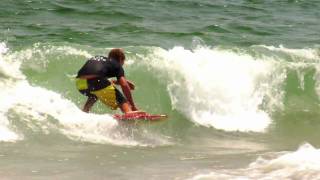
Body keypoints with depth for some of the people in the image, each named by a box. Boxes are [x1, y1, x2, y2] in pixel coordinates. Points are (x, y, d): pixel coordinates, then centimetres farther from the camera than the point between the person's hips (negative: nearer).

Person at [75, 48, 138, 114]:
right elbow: (124, 85, 6)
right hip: (95, 81, -7)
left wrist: (115, 81, 52)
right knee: (122, 101, -1)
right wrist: (133, 106, 8)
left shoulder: (97, 58, 37)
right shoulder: (116, 64, 19)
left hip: (79, 82, 7)